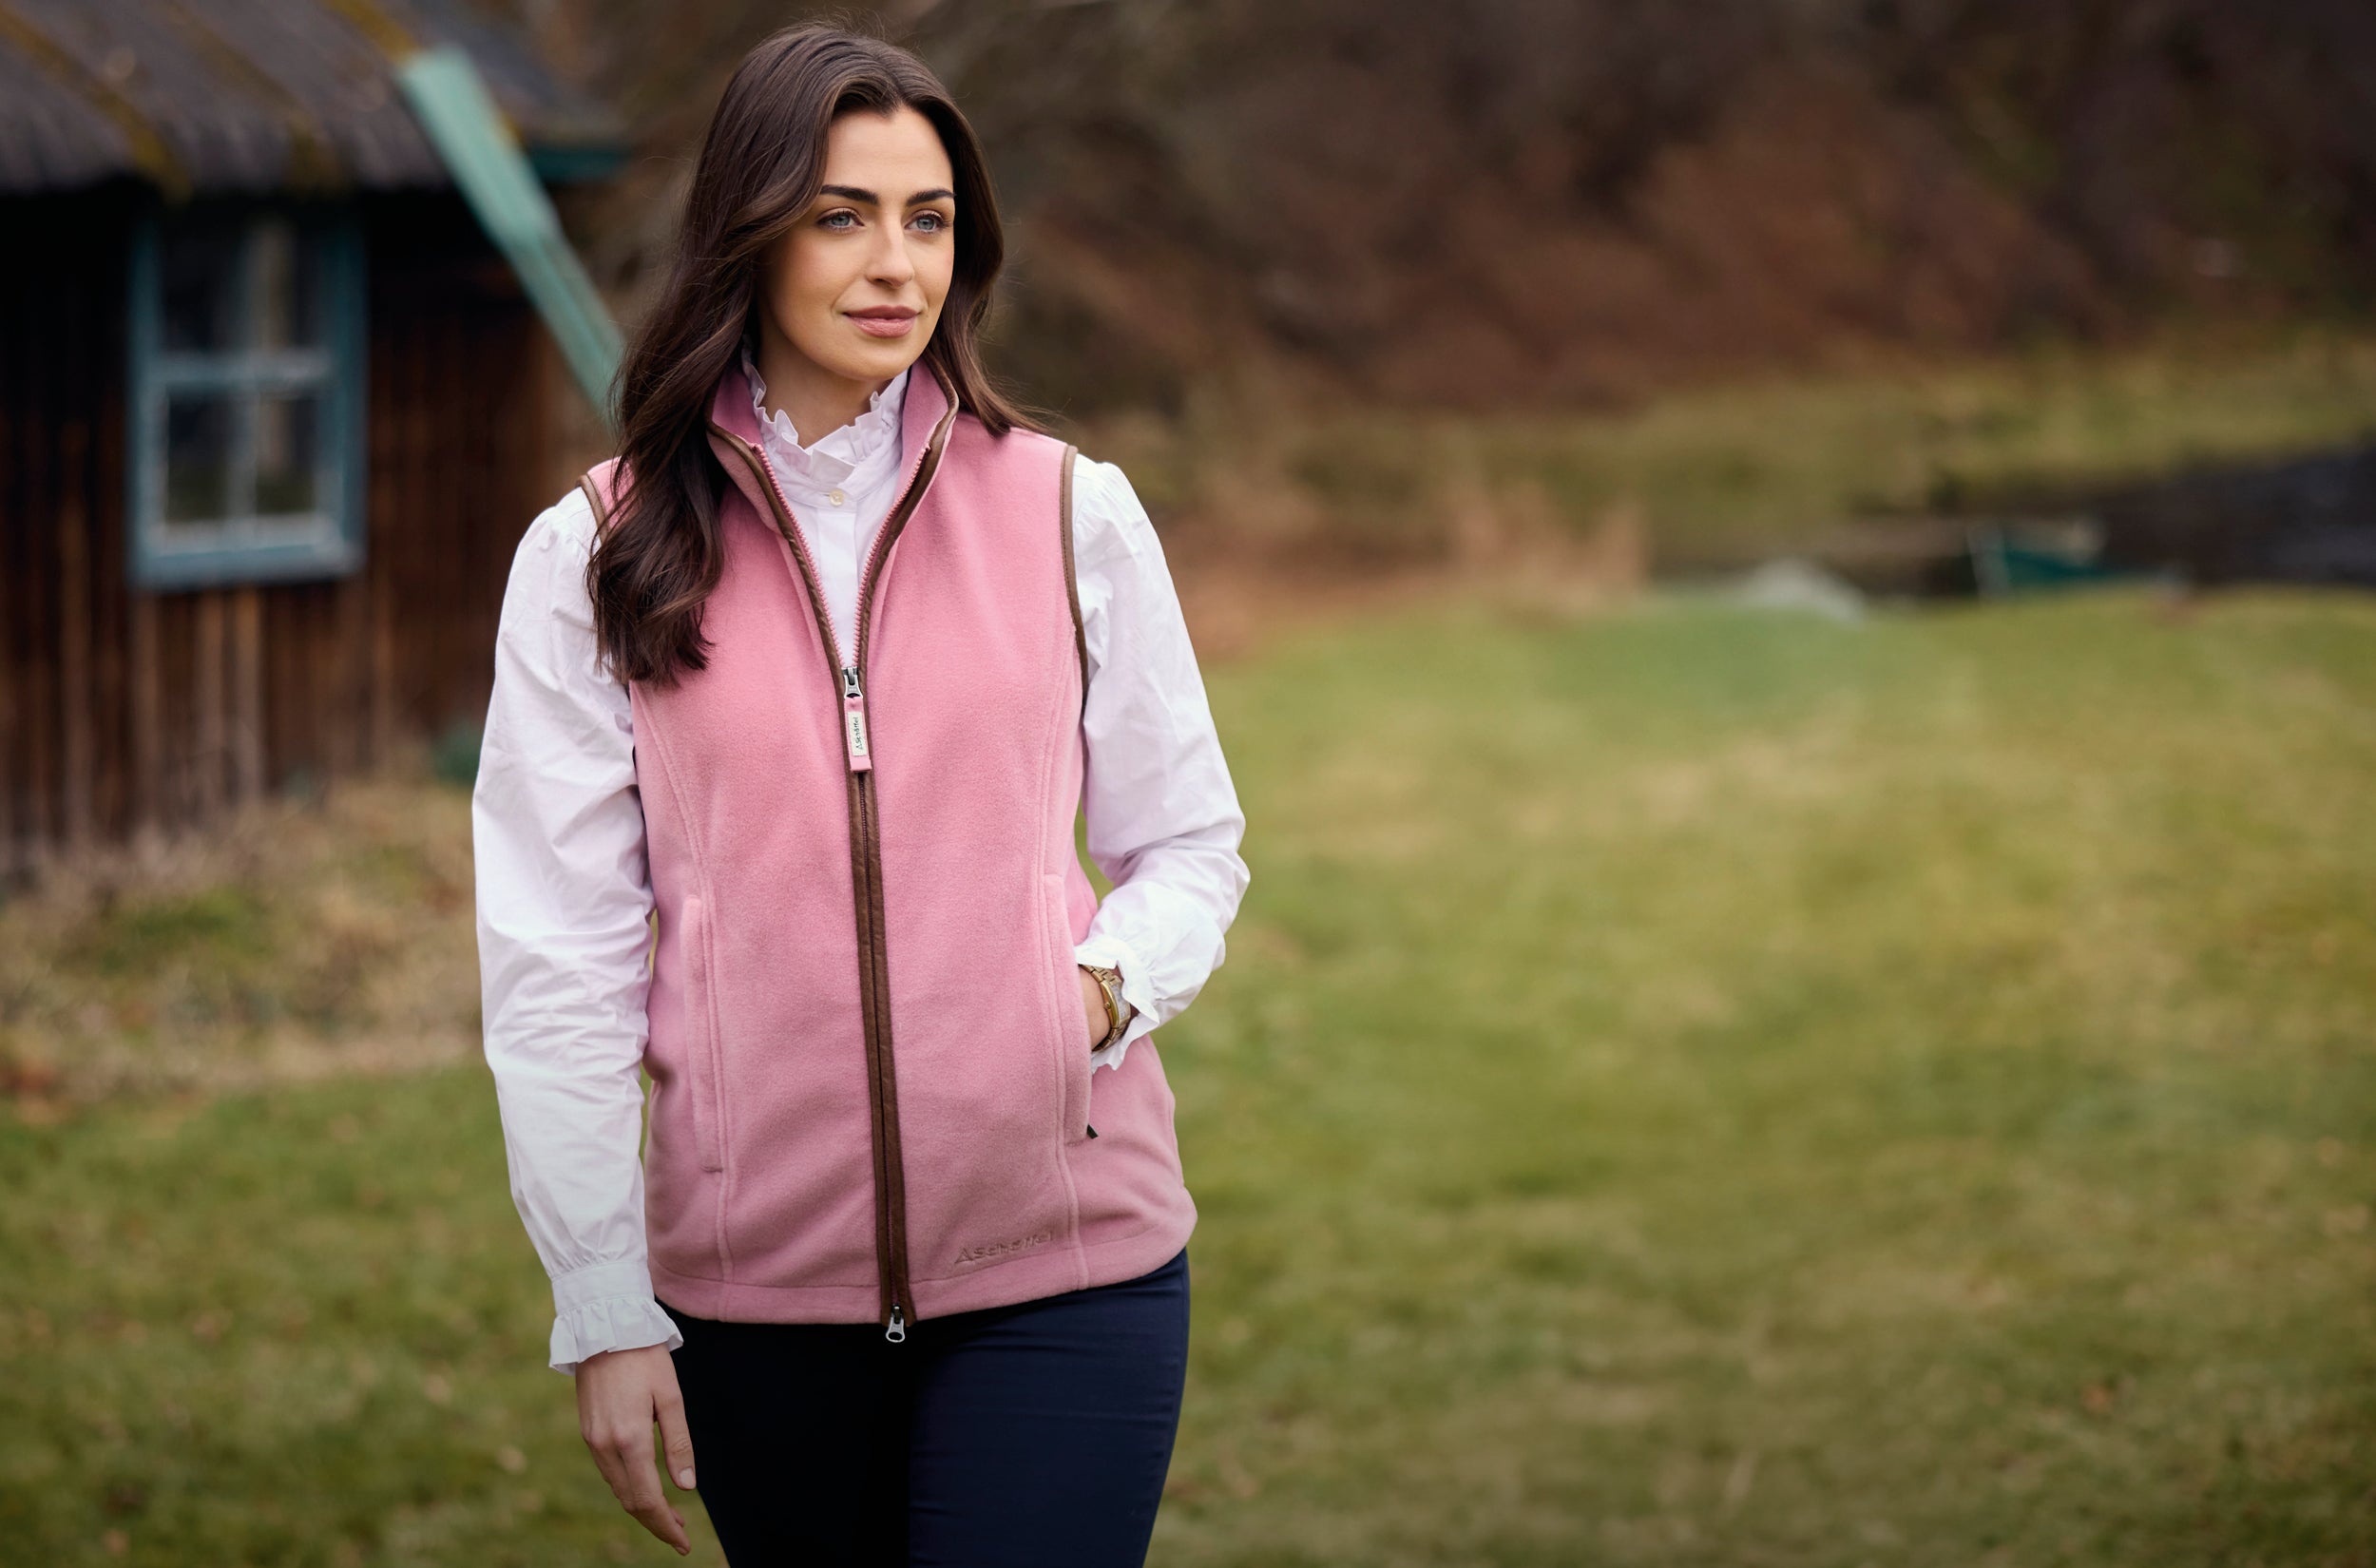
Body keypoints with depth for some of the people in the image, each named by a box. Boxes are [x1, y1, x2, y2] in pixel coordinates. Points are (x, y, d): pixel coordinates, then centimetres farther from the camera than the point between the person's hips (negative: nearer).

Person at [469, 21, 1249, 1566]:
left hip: (1066, 1261, 0)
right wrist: (604, 1310, -2)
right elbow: (556, 958, 1)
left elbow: (1190, 846, 11)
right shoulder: (595, 560, 1)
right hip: (754, 1281, 1)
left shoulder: (1072, 515, 3)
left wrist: (1109, 985, -12)